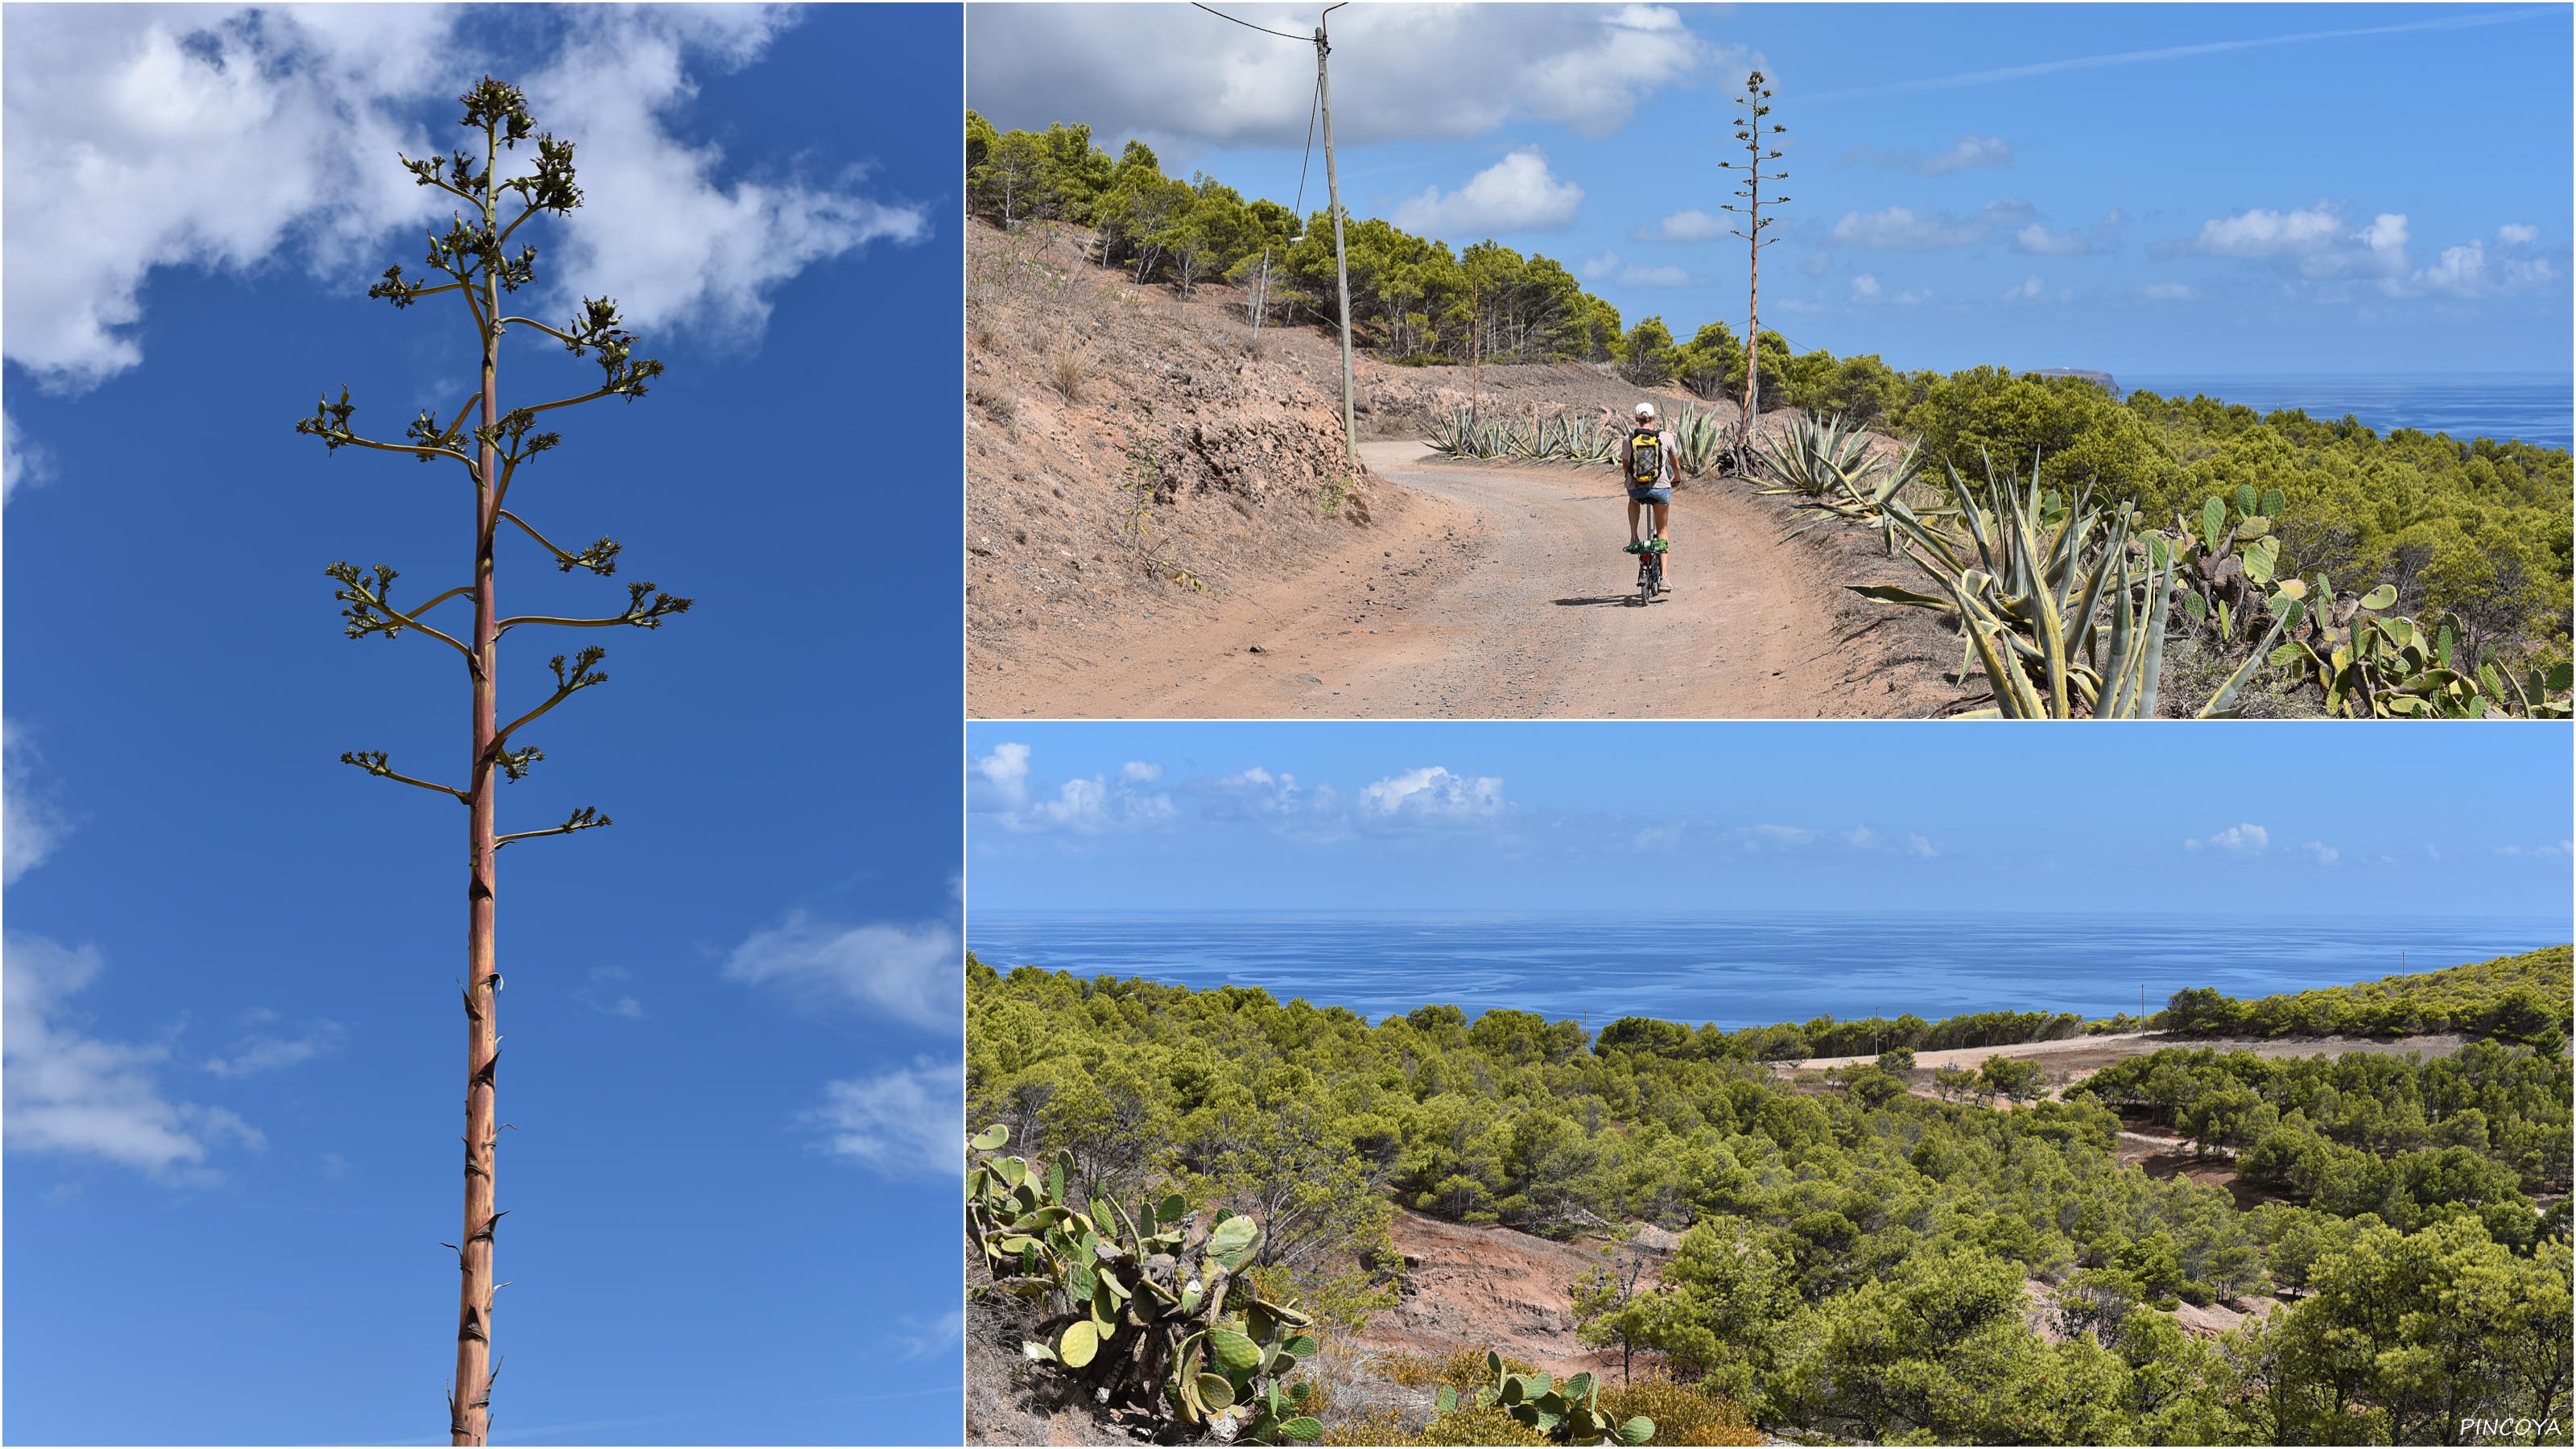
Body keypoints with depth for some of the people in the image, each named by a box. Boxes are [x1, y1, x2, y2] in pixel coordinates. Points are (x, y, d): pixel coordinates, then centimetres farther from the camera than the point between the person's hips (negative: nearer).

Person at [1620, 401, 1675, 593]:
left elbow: (1625, 467, 13)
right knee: (1663, 530, 18)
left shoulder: (1629, 439, 1)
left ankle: (1634, 539, 24)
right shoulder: (1665, 437, 2)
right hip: (1661, 489, 0)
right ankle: (1665, 576, 10)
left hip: (1636, 490, 0)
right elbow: (1674, 460, 20)